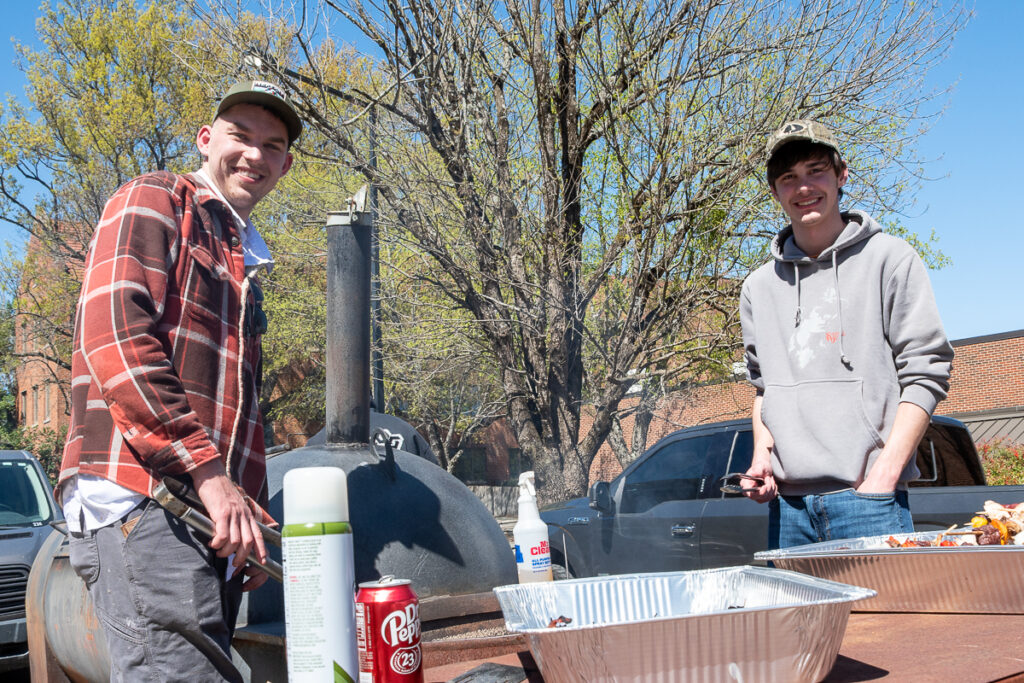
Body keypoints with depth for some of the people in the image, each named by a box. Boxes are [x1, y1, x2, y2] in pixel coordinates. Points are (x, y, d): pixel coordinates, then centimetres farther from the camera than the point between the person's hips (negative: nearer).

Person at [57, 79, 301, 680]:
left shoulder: (243, 264, 29)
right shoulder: (153, 201, 4)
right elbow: (113, 334, -12)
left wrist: (251, 519, 19)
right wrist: (207, 469, -17)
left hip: (214, 518, 9)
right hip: (141, 500, -8)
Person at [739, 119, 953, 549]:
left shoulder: (888, 259, 3)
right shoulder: (760, 287, 14)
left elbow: (925, 374, -2)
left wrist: (884, 475, -11)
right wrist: (762, 457, 3)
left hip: (868, 497, -3)